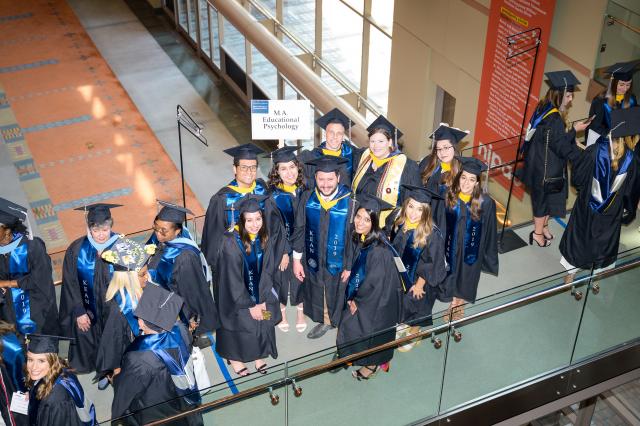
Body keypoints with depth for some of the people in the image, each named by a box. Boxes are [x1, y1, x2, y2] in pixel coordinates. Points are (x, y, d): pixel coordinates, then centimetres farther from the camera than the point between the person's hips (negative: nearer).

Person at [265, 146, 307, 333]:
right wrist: (285, 252, -14)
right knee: (282, 274, 13)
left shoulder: (303, 190, -8)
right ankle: (281, 311, 36)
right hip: (282, 244, -3)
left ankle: (300, 310, 38)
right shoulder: (274, 196, -20)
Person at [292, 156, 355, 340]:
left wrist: (349, 266, -9)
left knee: (337, 291, 19)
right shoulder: (307, 198, -12)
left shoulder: (349, 200, -20)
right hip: (313, 259, 3)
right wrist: (296, 259, -4)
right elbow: (300, 229, -4)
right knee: (317, 291, 22)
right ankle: (324, 321, 47)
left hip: (338, 260, -2)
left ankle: (337, 321, 45)